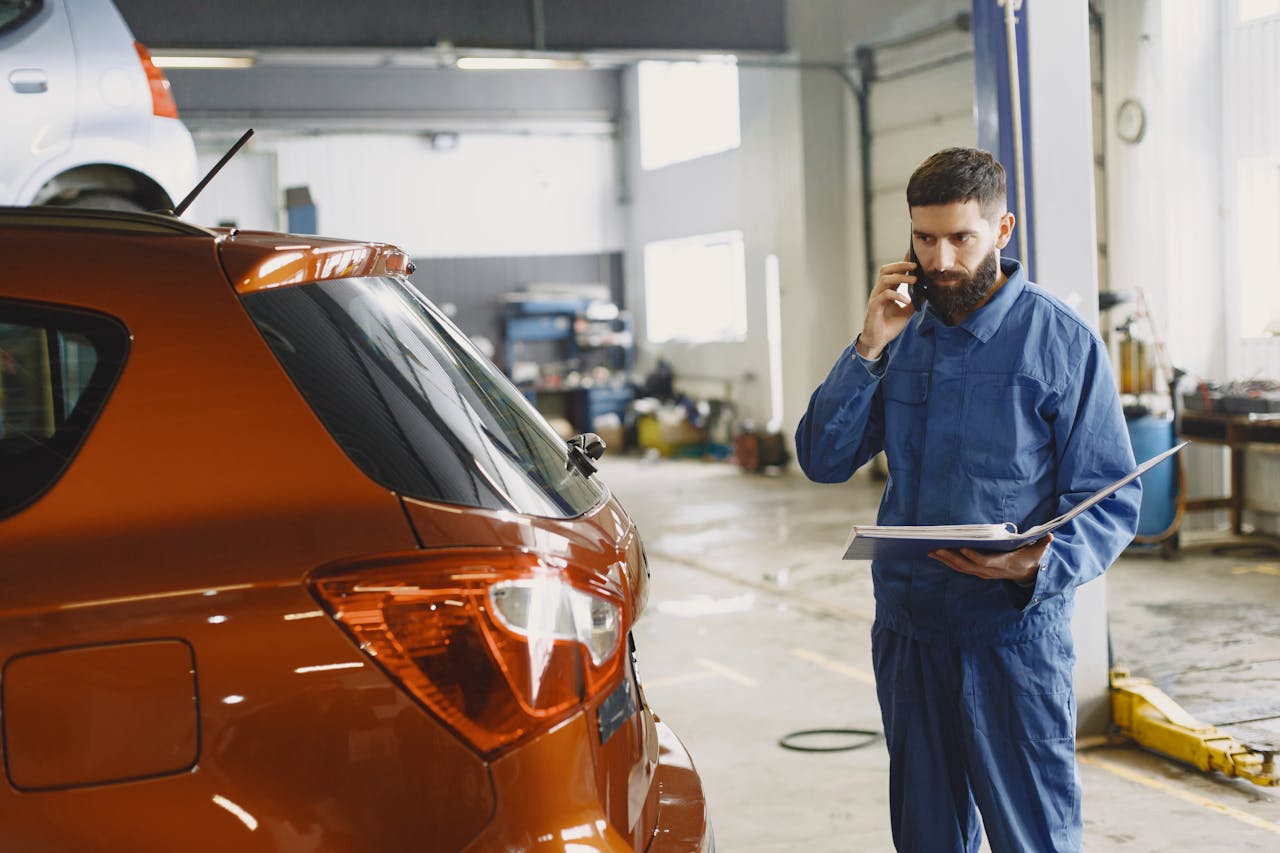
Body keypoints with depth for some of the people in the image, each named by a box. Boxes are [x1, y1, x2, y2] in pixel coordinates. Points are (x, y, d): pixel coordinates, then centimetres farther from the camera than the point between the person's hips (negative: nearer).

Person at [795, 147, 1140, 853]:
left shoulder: (1064, 343, -6)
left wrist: (1041, 565, -26)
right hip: (907, 629, 5)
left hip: (1014, 632, -5)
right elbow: (823, 460, 3)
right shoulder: (903, 335, 8)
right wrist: (869, 349, -8)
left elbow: (1111, 498, -7)